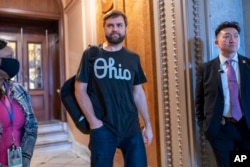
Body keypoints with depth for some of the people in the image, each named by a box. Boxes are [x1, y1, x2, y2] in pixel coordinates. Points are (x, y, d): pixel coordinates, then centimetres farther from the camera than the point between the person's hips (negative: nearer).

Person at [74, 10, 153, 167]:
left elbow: (138, 93, 10)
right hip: (103, 129, -2)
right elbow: (80, 89, -2)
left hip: (132, 128, 3)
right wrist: (92, 121, -10)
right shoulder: (91, 55, -1)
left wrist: (148, 125, 8)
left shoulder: (133, 58, 7)